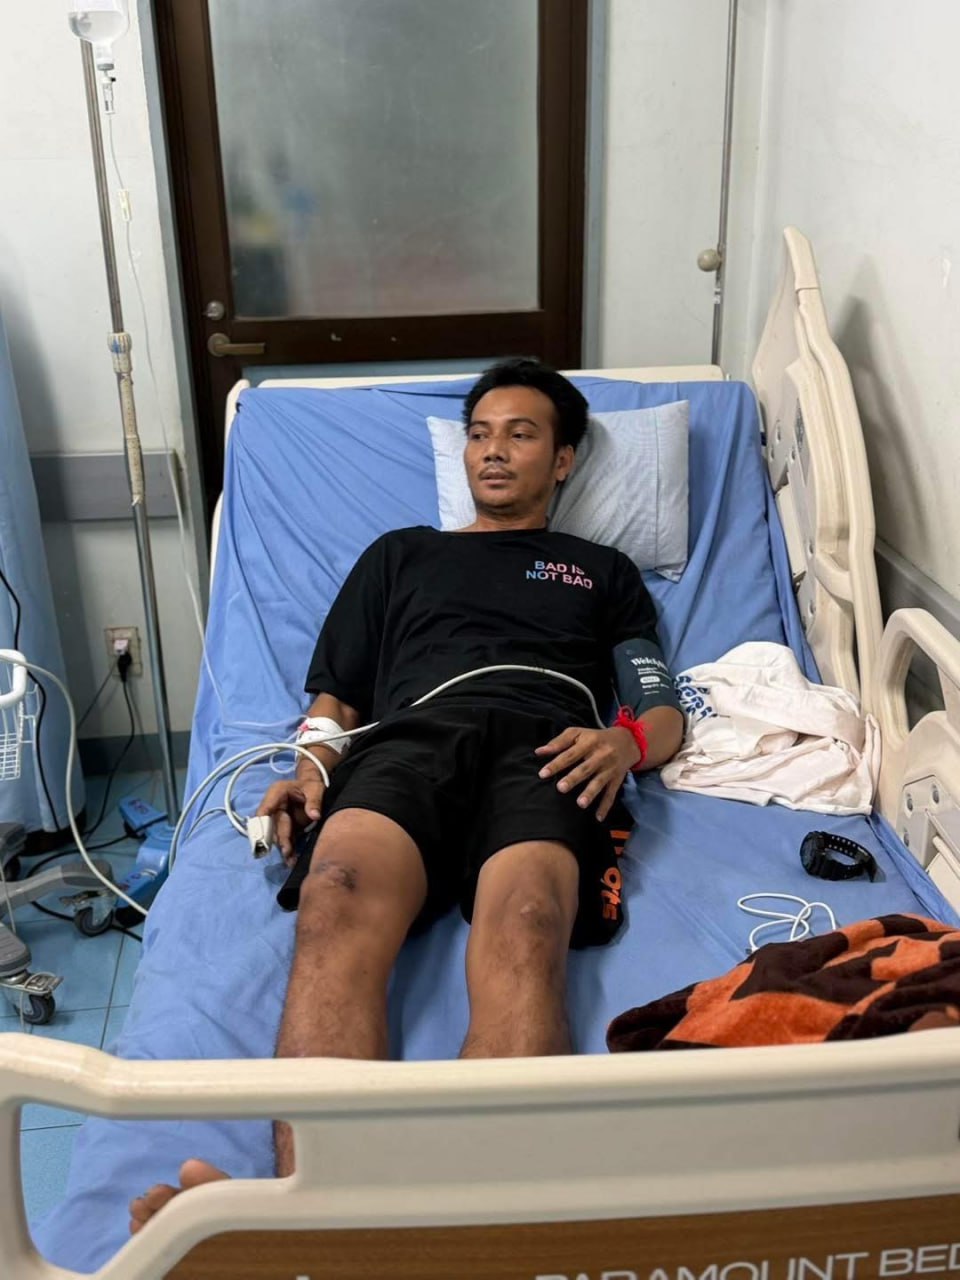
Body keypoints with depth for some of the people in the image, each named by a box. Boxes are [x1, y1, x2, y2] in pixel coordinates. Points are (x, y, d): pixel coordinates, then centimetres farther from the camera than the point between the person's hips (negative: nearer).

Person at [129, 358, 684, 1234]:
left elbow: (666, 713, 22)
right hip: (412, 737, 1)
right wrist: (312, 769, 4)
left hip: (544, 751, 0)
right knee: (339, 899, -38)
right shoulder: (400, 554, 36)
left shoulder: (605, 570, 34)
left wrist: (626, 741, -4)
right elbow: (335, 699, 28)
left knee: (523, 924, -39)